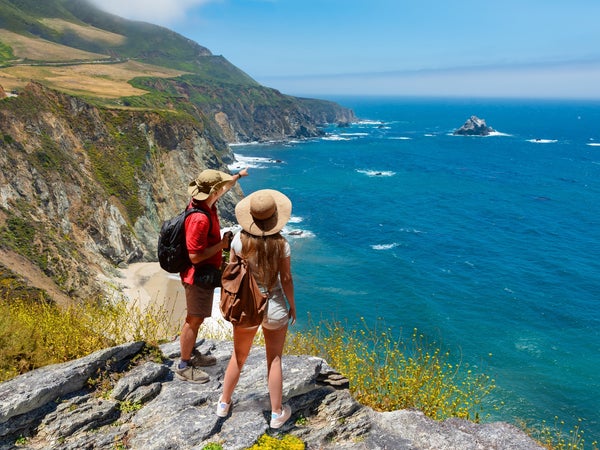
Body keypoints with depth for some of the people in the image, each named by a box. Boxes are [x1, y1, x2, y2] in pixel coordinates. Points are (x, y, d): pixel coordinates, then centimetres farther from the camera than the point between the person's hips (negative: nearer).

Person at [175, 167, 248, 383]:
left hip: (203, 274, 10)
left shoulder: (203, 202, -1)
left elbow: (223, 187, 22)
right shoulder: (199, 218, -30)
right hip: (199, 276, -10)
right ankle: (184, 366, 16)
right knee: (194, 320, 2)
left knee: (195, 317, 22)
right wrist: (222, 244, -22)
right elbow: (195, 256, -29)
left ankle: (192, 354, 39)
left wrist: (238, 175, 36)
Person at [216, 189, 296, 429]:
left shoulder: (240, 239, -13)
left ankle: (224, 403, 40)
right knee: (274, 360, 15)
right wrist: (292, 306, 6)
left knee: (238, 357, 22)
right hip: (274, 308, -1)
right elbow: (286, 278, -9)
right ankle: (277, 413, 28)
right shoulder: (281, 243, -17)